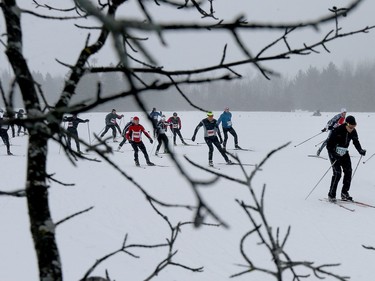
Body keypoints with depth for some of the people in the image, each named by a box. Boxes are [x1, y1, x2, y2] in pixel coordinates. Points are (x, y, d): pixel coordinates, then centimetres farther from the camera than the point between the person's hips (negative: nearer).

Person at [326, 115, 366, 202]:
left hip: (344, 153, 6)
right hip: (334, 153, -6)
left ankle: (344, 193, 11)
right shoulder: (337, 131, -25)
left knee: (348, 171, -1)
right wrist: (334, 155, -31)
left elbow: (356, 142, 9)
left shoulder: (353, 132, -8)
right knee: (337, 173, -15)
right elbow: (329, 144, -21)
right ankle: (331, 195, -5)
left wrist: (360, 150, -9)